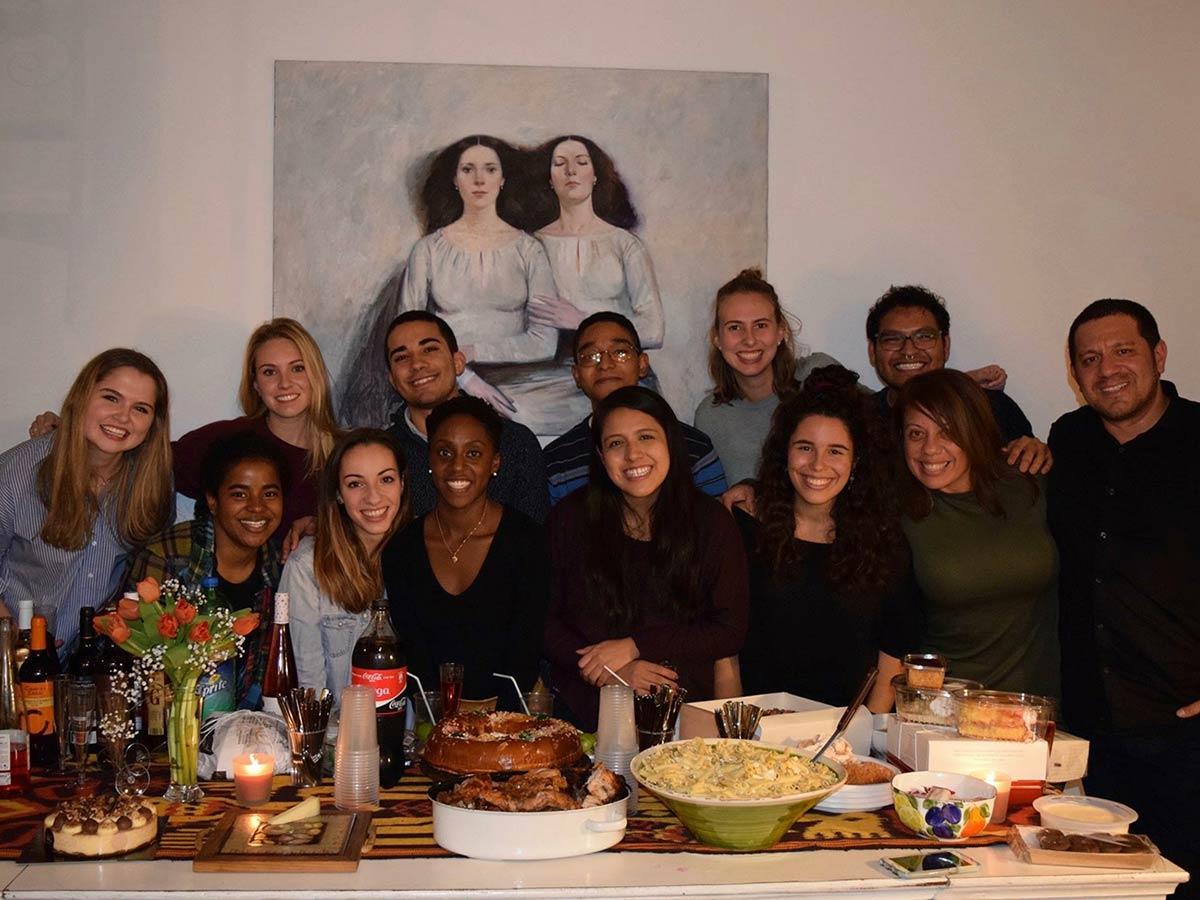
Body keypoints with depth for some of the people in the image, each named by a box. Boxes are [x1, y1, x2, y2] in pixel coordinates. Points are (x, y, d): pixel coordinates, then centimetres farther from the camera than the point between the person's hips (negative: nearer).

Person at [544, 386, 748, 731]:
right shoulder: (571, 518, 5)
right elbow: (544, 621, 5)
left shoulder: (710, 521, 5)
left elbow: (730, 630, 3)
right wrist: (613, 672, -10)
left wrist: (634, 646, -6)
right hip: (586, 712, 0)